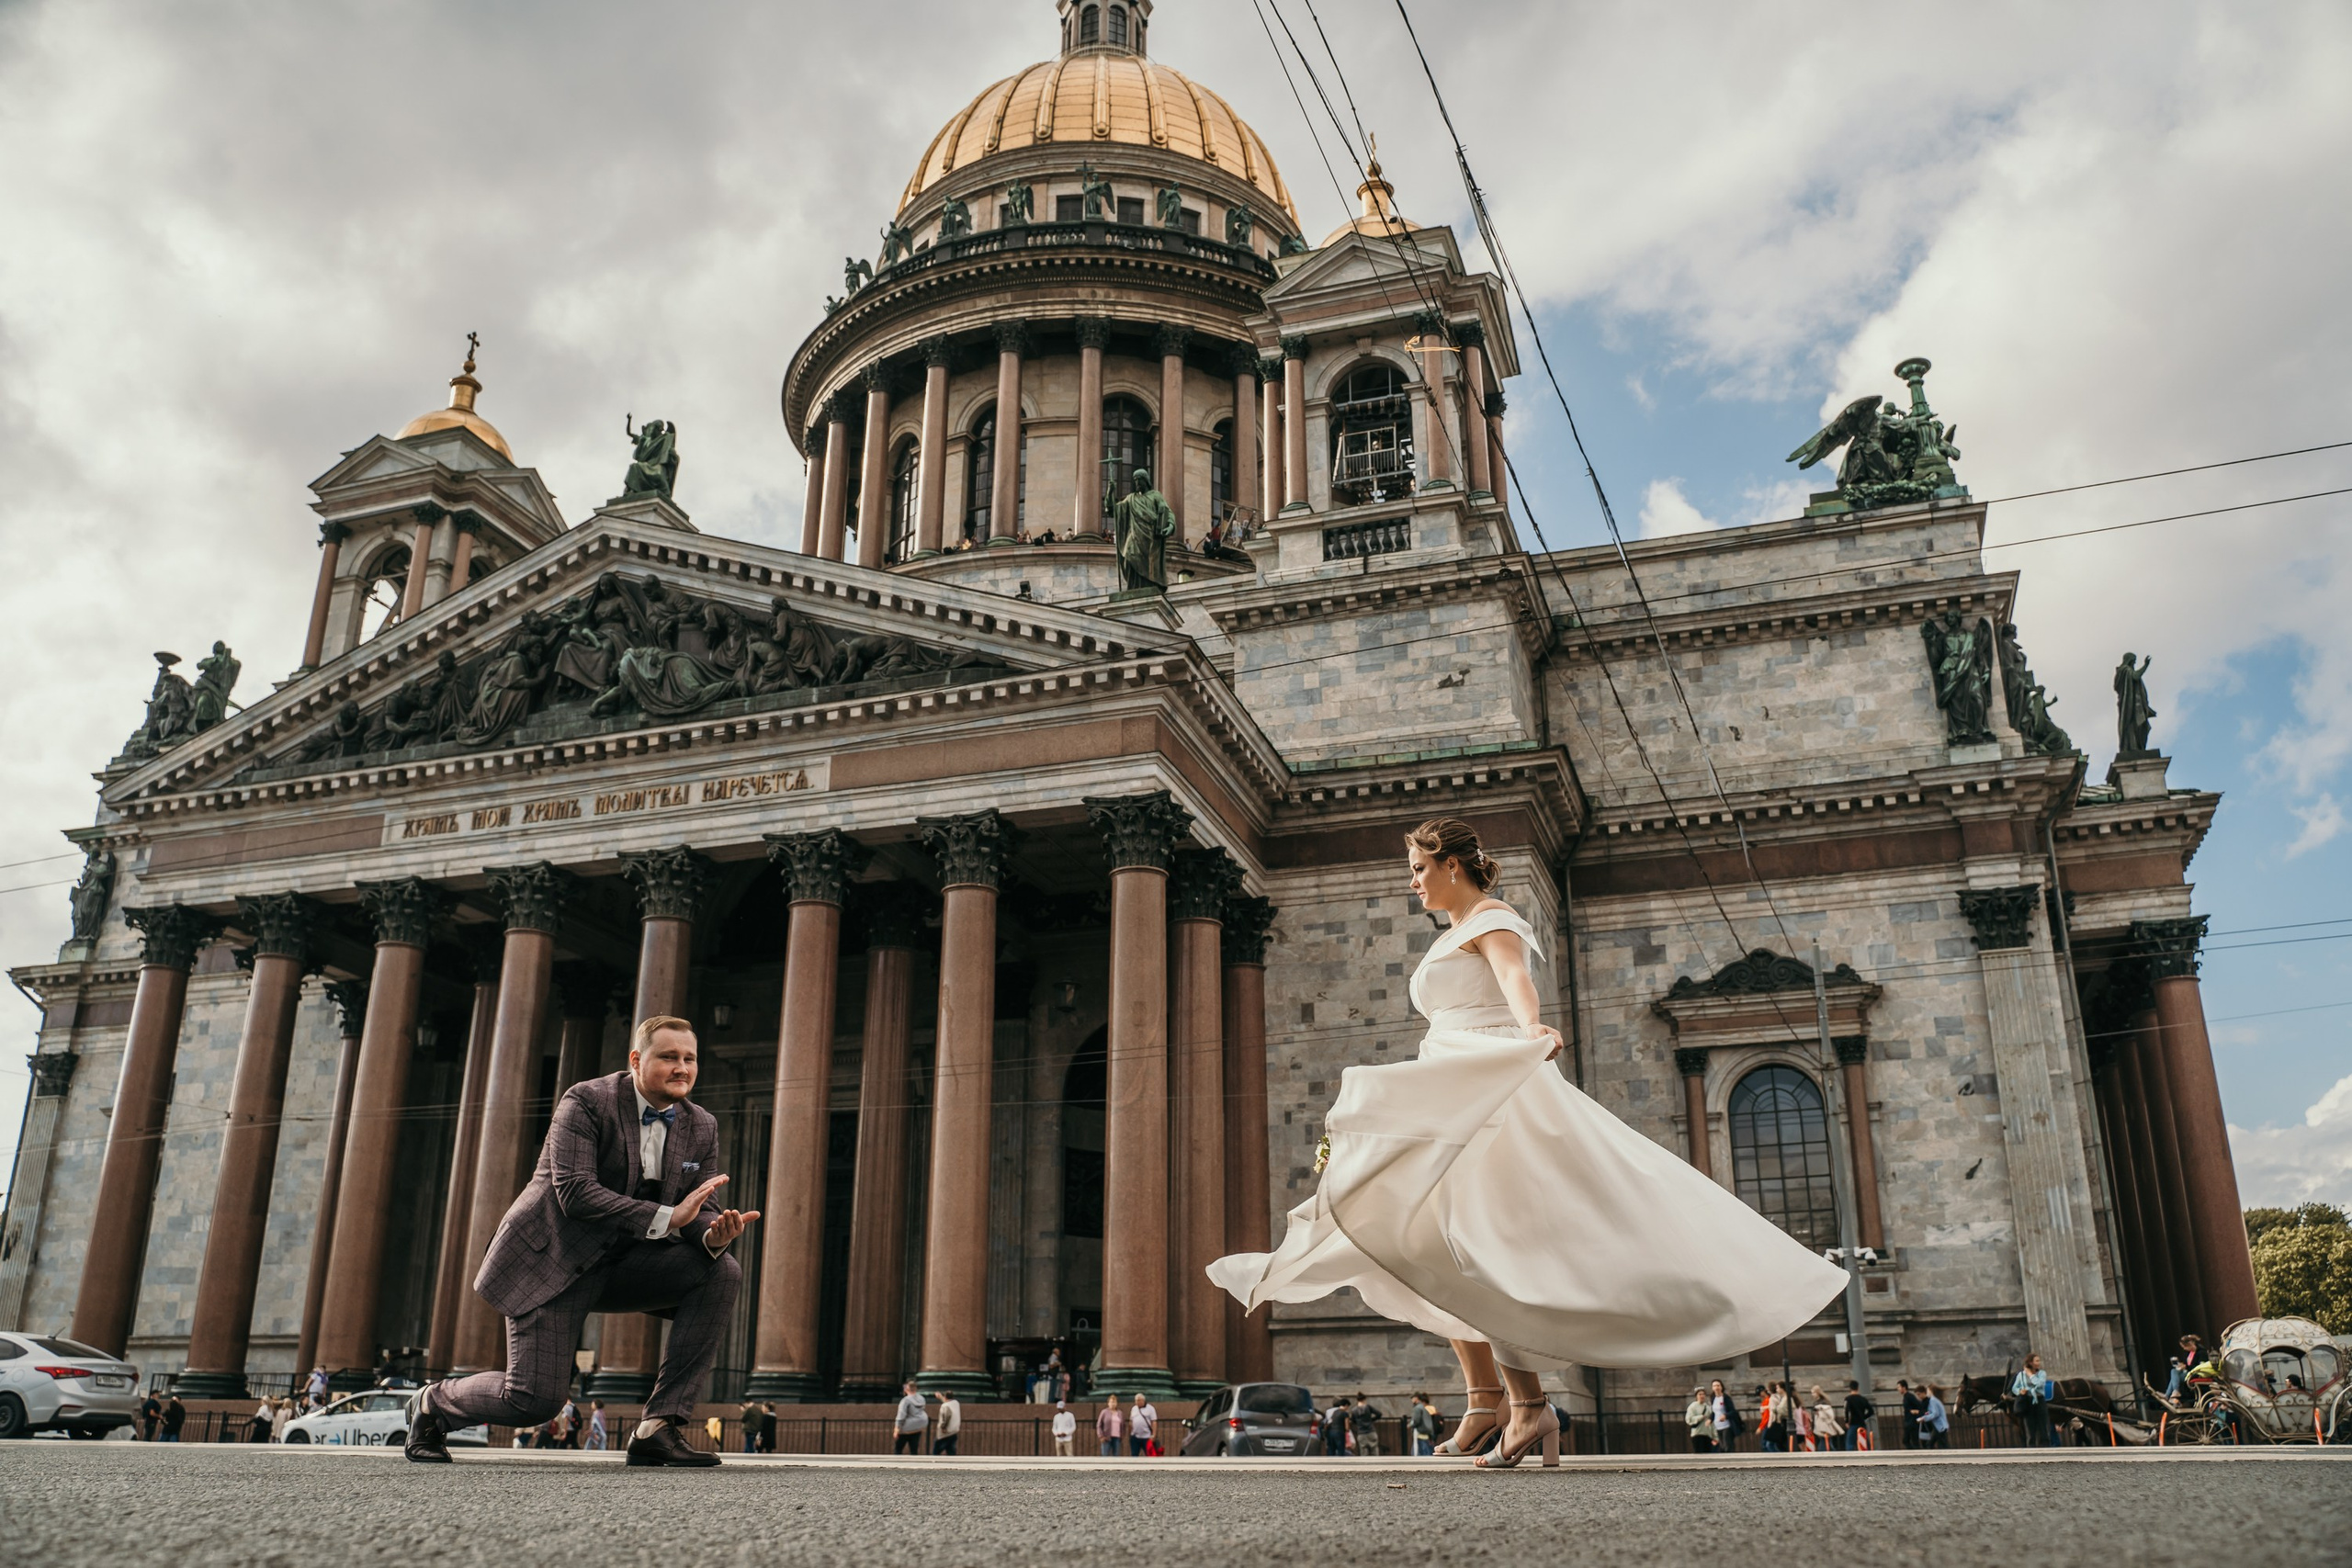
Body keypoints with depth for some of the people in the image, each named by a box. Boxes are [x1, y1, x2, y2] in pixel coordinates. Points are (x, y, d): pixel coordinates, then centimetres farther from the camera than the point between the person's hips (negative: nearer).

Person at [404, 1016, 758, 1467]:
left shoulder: (702, 1128, 2)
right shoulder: (587, 1102, -15)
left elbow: (702, 1210, -1)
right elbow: (574, 1190, -26)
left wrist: (714, 1234, -27)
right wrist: (666, 1218, -32)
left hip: (622, 1262, 5)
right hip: (551, 1258, -5)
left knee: (722, 1271, -19)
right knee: (534, 1401, -12)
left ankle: (660, 1425, -17)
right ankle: (434, 1404, 23)